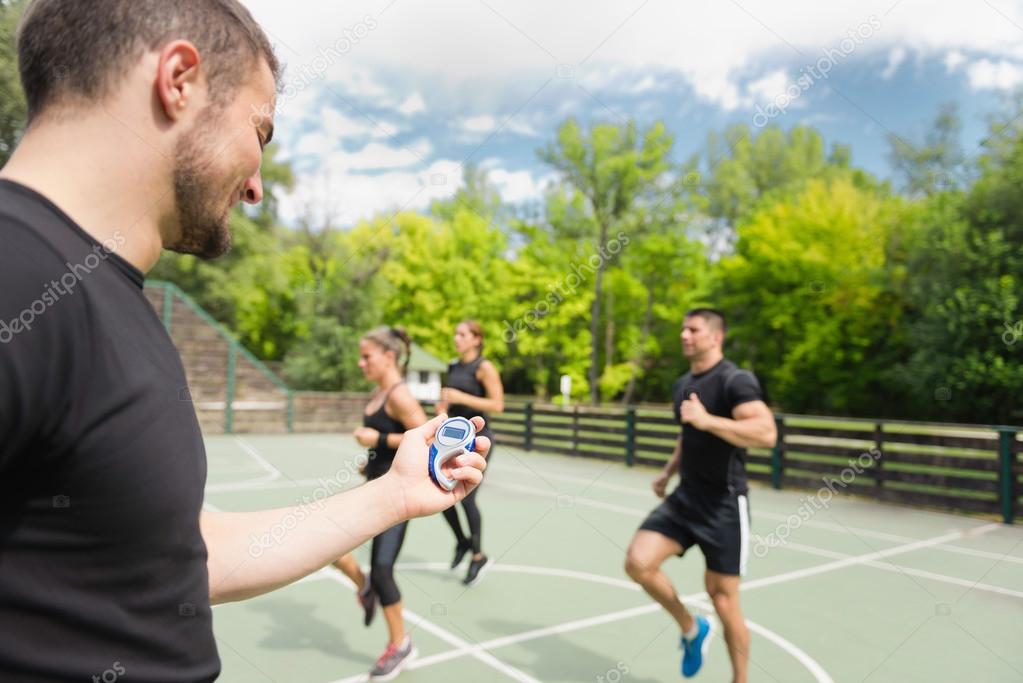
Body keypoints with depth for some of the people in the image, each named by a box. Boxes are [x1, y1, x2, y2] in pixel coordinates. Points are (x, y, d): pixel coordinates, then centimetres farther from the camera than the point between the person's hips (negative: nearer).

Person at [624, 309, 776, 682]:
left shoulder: (736, 381, -15)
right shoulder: (682, 385, 10)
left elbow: (766, 433, -31)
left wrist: (707, 420, -36)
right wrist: (669, 471, 17)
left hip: (724, 505, -7)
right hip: (685, 497, 7)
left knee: (723, 600, 2)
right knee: (638, 563, -8)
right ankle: (691, 628, 17)